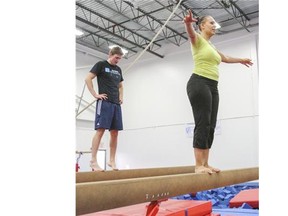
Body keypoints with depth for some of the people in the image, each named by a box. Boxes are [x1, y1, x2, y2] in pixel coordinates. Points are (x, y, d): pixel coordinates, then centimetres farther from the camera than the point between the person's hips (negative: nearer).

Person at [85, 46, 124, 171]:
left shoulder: (118, 70, 21)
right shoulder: (101, 65, 2)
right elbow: (88, 79, -5)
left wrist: (121, 97, 15)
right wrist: (95, 95, -10)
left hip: (116, 104, 7)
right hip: (104, 102, -7)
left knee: (115, 132, 4)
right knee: (100, 130, -12)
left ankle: (112, 161, 10)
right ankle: (93, 161, -10)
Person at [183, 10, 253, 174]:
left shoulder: (211, 46, 27)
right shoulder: (198, 39, 2)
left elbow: (225, 58, 43)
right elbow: (191, 32, -22)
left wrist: (241, 60, 57)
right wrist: (188, 23, -45)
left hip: (212, 87, 9)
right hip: (199, 84, -9)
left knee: (210, 126, 3)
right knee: (202, 125, -15)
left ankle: (205, 164, 6)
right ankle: (199, 166, -15)